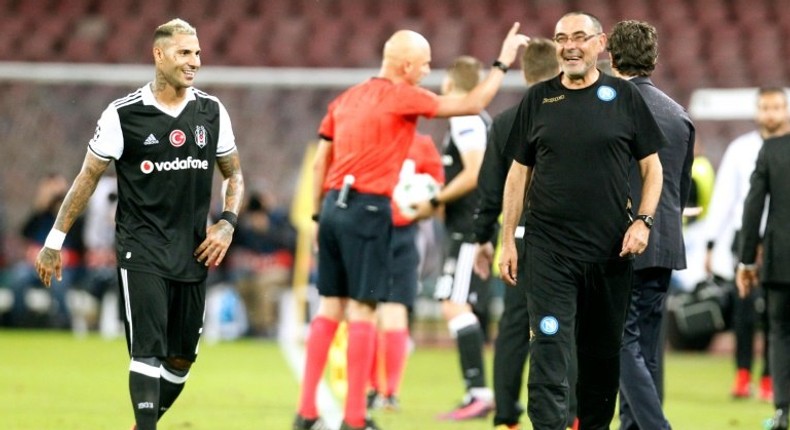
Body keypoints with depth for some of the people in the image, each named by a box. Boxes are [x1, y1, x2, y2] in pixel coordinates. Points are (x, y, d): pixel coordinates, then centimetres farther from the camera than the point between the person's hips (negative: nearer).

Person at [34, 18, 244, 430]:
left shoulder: (211, 111, 5)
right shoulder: (123, 114, -7)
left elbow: (233, 174, 17)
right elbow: (87, 178, 1)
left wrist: (227, 224, 1)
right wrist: (55, 241, 3)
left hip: (193, 253, 4)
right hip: (141, 251, -4)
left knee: (181, 357, 8)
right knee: (148, 350, -14)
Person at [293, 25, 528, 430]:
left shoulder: (345, 99, 15)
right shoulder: (402, 97, -5)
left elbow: (319, 164, 17)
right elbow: (472, 104, -2)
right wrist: (502, 63, 9)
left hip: (333, 204, 7)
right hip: (367, 209, -7)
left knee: (329, 307, 10)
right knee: (362, 309, -5)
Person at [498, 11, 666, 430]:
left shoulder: (624, 96, 5)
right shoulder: (538, 99, 7)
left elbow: (652, 166, 8)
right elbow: (519, 173, 10)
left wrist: (643, 221, -7)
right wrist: (507, 239, 5)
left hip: (611, 250, 0)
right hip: (548, 249, 0)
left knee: (603, 353, 9)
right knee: (549, 348, -11)